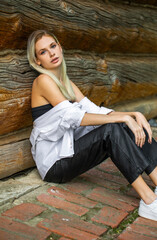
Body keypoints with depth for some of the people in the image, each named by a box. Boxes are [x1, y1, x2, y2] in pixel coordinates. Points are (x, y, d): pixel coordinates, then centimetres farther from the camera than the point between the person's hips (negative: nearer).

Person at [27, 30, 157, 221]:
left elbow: (95, 111, 6)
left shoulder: (66, 83, 15)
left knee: (131, 127, -9)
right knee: (111, 129, -28)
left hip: (68, 152, 8)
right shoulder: (43, 81, -11)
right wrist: (123, 117, -22)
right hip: (54, 163, -8)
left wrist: (134, 114, -8)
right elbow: (75, 117, -22)